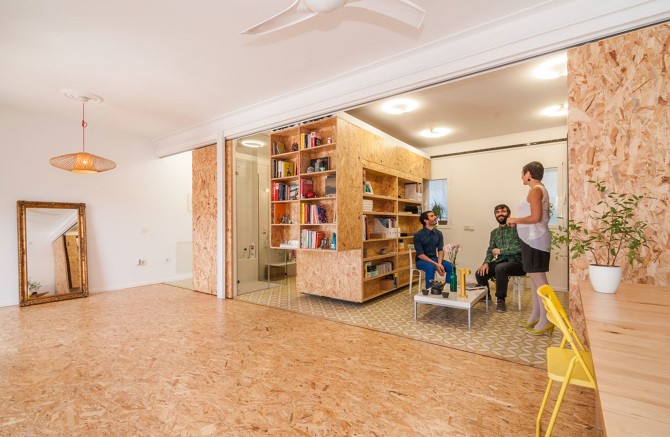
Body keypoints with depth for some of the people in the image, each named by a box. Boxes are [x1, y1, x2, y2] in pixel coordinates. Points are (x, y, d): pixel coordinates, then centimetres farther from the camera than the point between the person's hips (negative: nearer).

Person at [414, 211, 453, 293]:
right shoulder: (418, 235, -15)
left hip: (434, 258, 5)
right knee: (431, 267, -35)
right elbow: (420, 255, -16)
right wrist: (435, 264, -23)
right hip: (422, 260, -5)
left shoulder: (438, 233, 2)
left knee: (451, 266, -18)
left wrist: (439, 263, -20)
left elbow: (441, 250, -1)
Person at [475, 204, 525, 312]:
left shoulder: (516, 228, -6)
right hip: (500, 261, 6)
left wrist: (501, 250, -14)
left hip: (516, 262, -6)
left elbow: (520, 247, -17)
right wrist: (486, 263, -7)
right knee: (479, 273, -14)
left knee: (500, 268, -36)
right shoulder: (494, 232, 14)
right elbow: (490, 250, 11)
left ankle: (500, 299, -17)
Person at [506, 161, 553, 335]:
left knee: (538, 279, -7)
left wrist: (515, 220, -8)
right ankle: (535, 317, 21)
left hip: (535, 239, -10)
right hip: (534, 239, 10)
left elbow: (535, 217, -21)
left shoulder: (535, 190, -12)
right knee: (536, 278, 13)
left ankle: (545, 321, -1)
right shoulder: (541, 189, 19)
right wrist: (518, 221, 17)